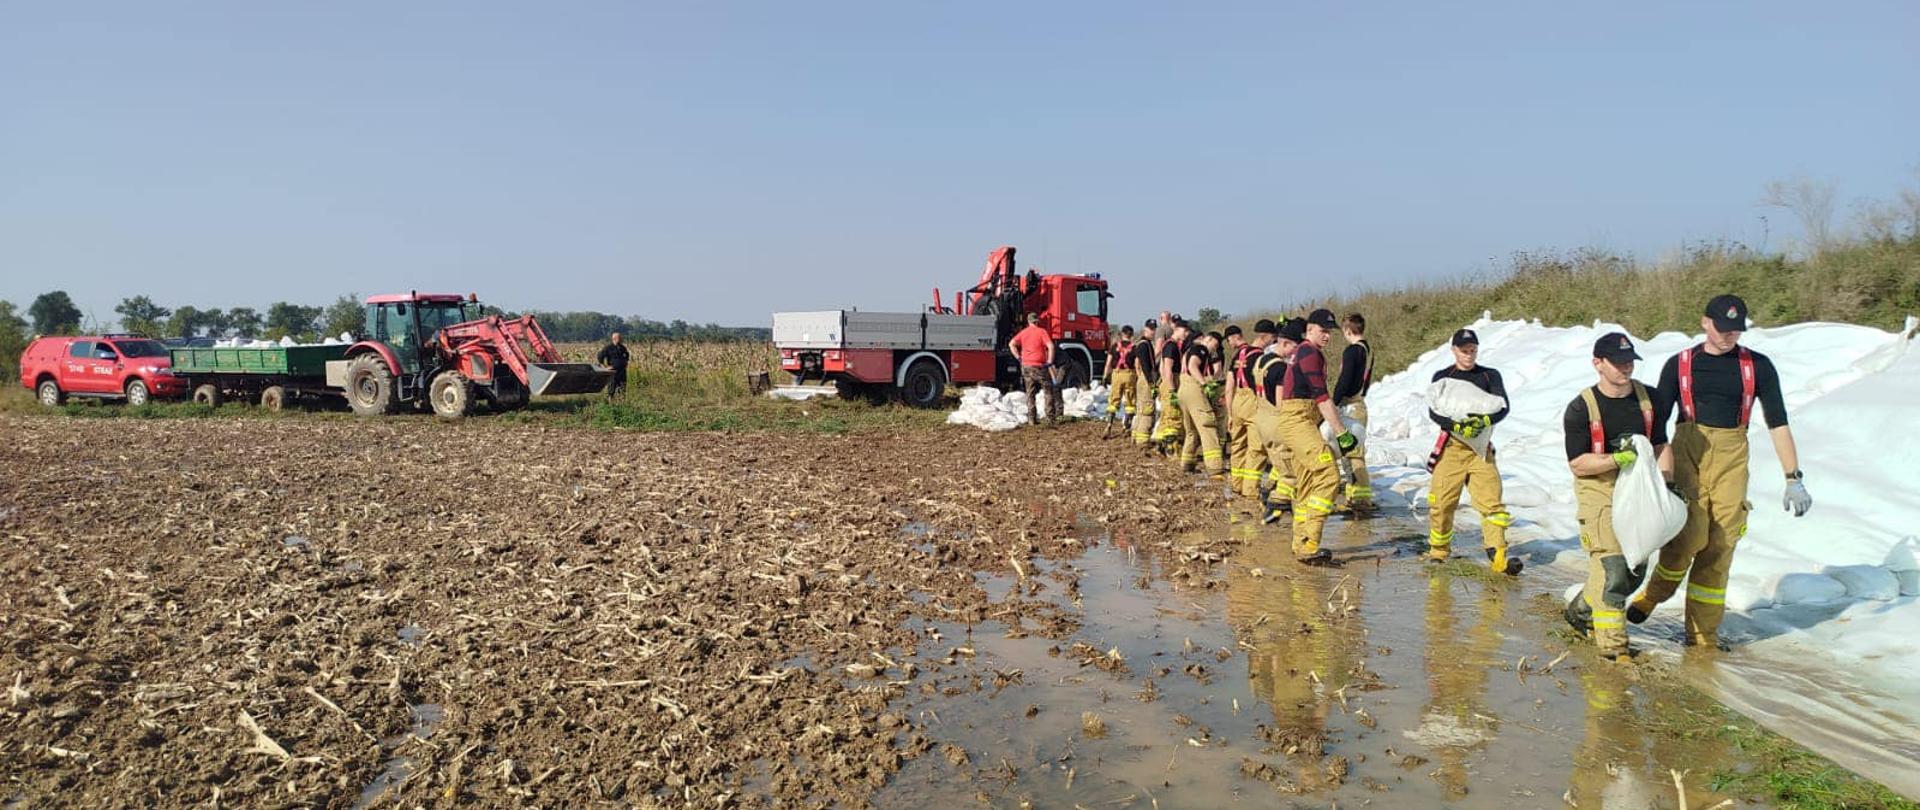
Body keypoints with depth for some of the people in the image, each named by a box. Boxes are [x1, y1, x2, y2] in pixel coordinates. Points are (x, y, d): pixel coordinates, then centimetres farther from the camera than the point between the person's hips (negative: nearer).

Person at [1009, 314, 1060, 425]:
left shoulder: (1023, 333, 8)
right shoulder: (1041, 332, -4)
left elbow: (1011, 344, 0)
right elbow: (1050, 346, -16)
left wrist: (1019, 358, 4)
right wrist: (1049, 362, -10)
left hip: (1026, 366, 4)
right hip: (1039, 366, -4)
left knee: (1030, 393, 9)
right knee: (1049, 391, 5)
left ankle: (1032, 418, 7)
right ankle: (1051, 418, 2)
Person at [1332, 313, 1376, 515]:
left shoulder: (1352, 351, -14)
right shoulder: (1368, 350, 13)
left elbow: (1344, 382, -17)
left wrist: (1334, 404, -10)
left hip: (1349, 406, -9)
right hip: (1360, 403, 9)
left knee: (1354, 454, -10)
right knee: (1352, 452, 16)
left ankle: (1363, 500, -12)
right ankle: (1354, 495, 23)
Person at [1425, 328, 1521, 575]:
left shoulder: (1490, 376, 12)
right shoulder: (1442, 377, 10)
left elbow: (1504, 406, 0)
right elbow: (1433, 411, -1)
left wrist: (1485, 421, -20)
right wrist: (1456, 426, -19)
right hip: (1450, 446, 0)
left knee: (1491, 501, -9)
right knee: (1442, 502, -1)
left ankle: (1498, 557, -11)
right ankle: (1438, 552, 17)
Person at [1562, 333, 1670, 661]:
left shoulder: (1650, 399, 3)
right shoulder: (1580, 408, -13)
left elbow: (1660, 446, 14)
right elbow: (1577, 463, -14)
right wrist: (1618, 458, -26)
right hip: (1599, 493, -6)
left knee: (1636, 569, 11)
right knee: (1612, 568, -12)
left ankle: (1581, 610, 32)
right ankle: (1612, 643, 0)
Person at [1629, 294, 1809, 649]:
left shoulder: (1757, 366, 7)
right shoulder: (1679, 365, 5)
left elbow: (1777, 422, 5)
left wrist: (1794, 478, -1)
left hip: (1732, 457, 1)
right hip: (1687, 451, -1)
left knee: (1720, 546, 0)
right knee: (1690, 533, -19)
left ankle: (1703, 635, 9)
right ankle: (1654, 594, 7)